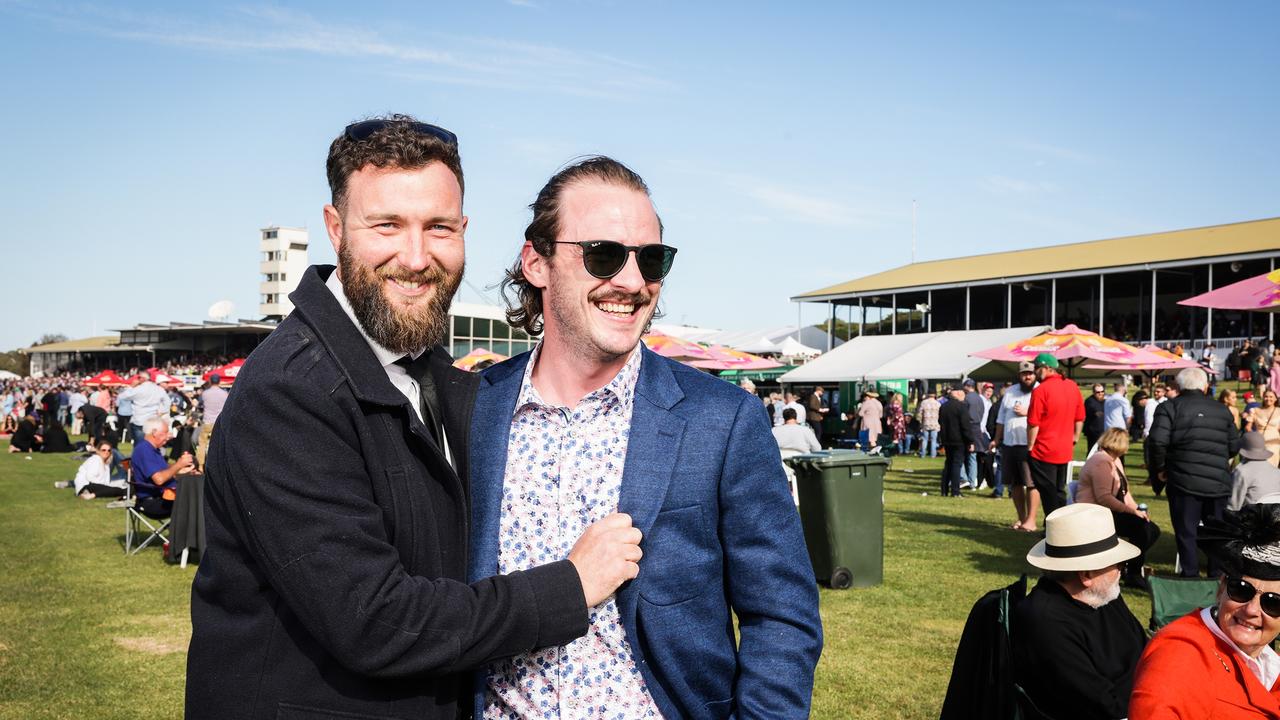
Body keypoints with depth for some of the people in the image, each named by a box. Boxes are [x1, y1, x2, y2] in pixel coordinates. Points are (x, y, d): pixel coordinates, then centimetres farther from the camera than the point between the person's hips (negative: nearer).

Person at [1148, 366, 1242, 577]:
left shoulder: (1169, 407, -3)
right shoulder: (1221, 409, 11)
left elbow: (1157, 441, -15)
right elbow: (1235, 445, 11)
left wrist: (1159, 469, -2)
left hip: (1184, 481, -4)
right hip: (1219, 482, 4)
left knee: (1186, 533, 4)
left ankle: (1190, 577, 5)